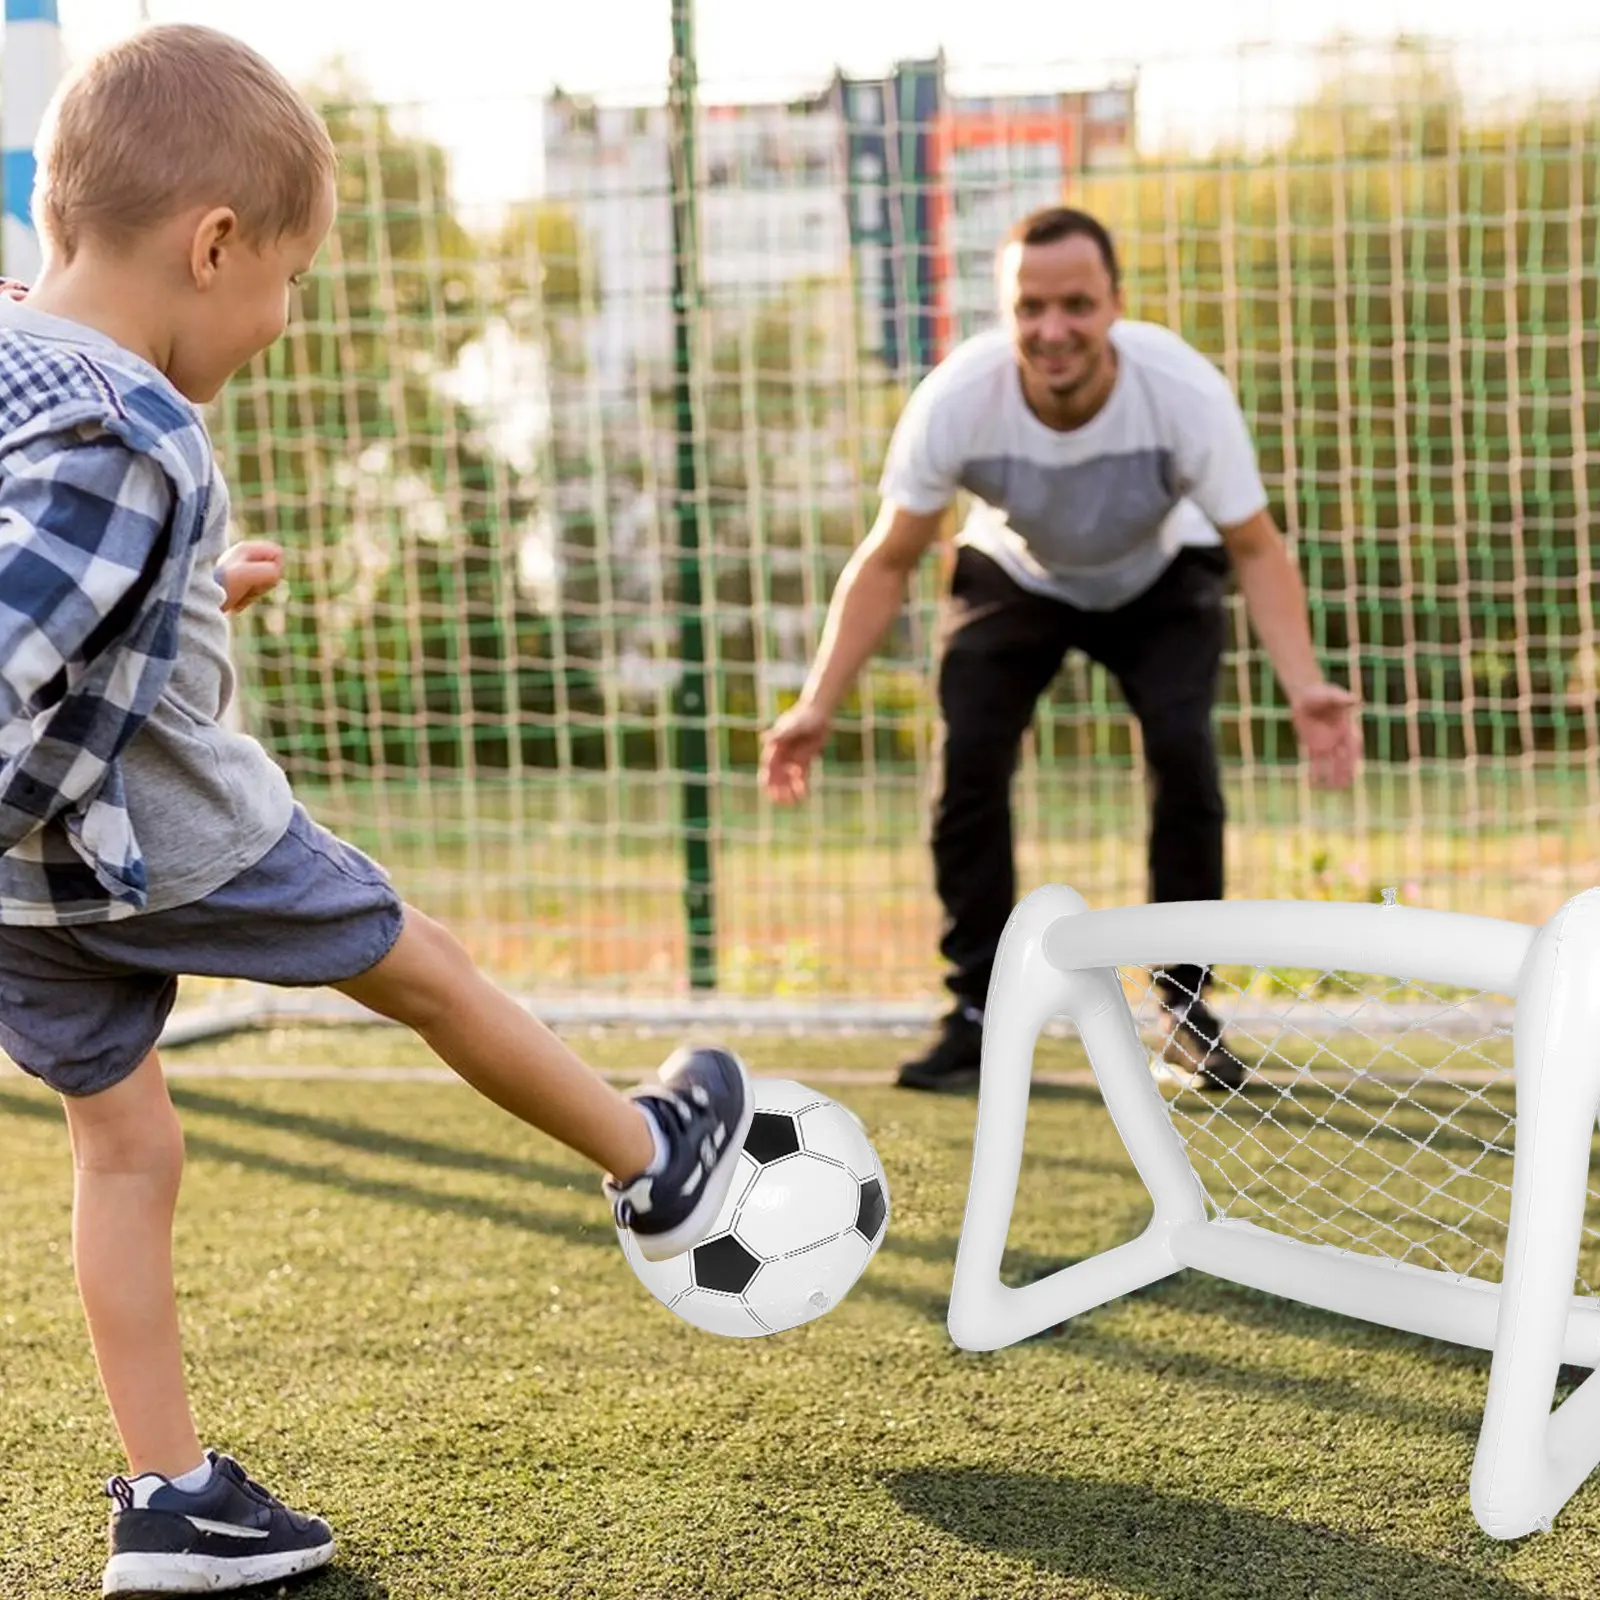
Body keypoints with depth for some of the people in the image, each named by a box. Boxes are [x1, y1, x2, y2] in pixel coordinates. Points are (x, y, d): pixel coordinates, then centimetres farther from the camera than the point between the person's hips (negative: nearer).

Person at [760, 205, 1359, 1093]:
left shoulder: (1185, 390, -34)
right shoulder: (955, 400, -32)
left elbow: (1256, 551, -22)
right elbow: (887, 562, -18)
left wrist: (1304, 688, -37)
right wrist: (818, 705, -25)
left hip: (1161, 582, -1)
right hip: (1013, 579, 1)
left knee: (1182, 750, -22)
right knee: (967, 759, -19)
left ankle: (1187, 1009, -5)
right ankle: (979, 1014, -4)